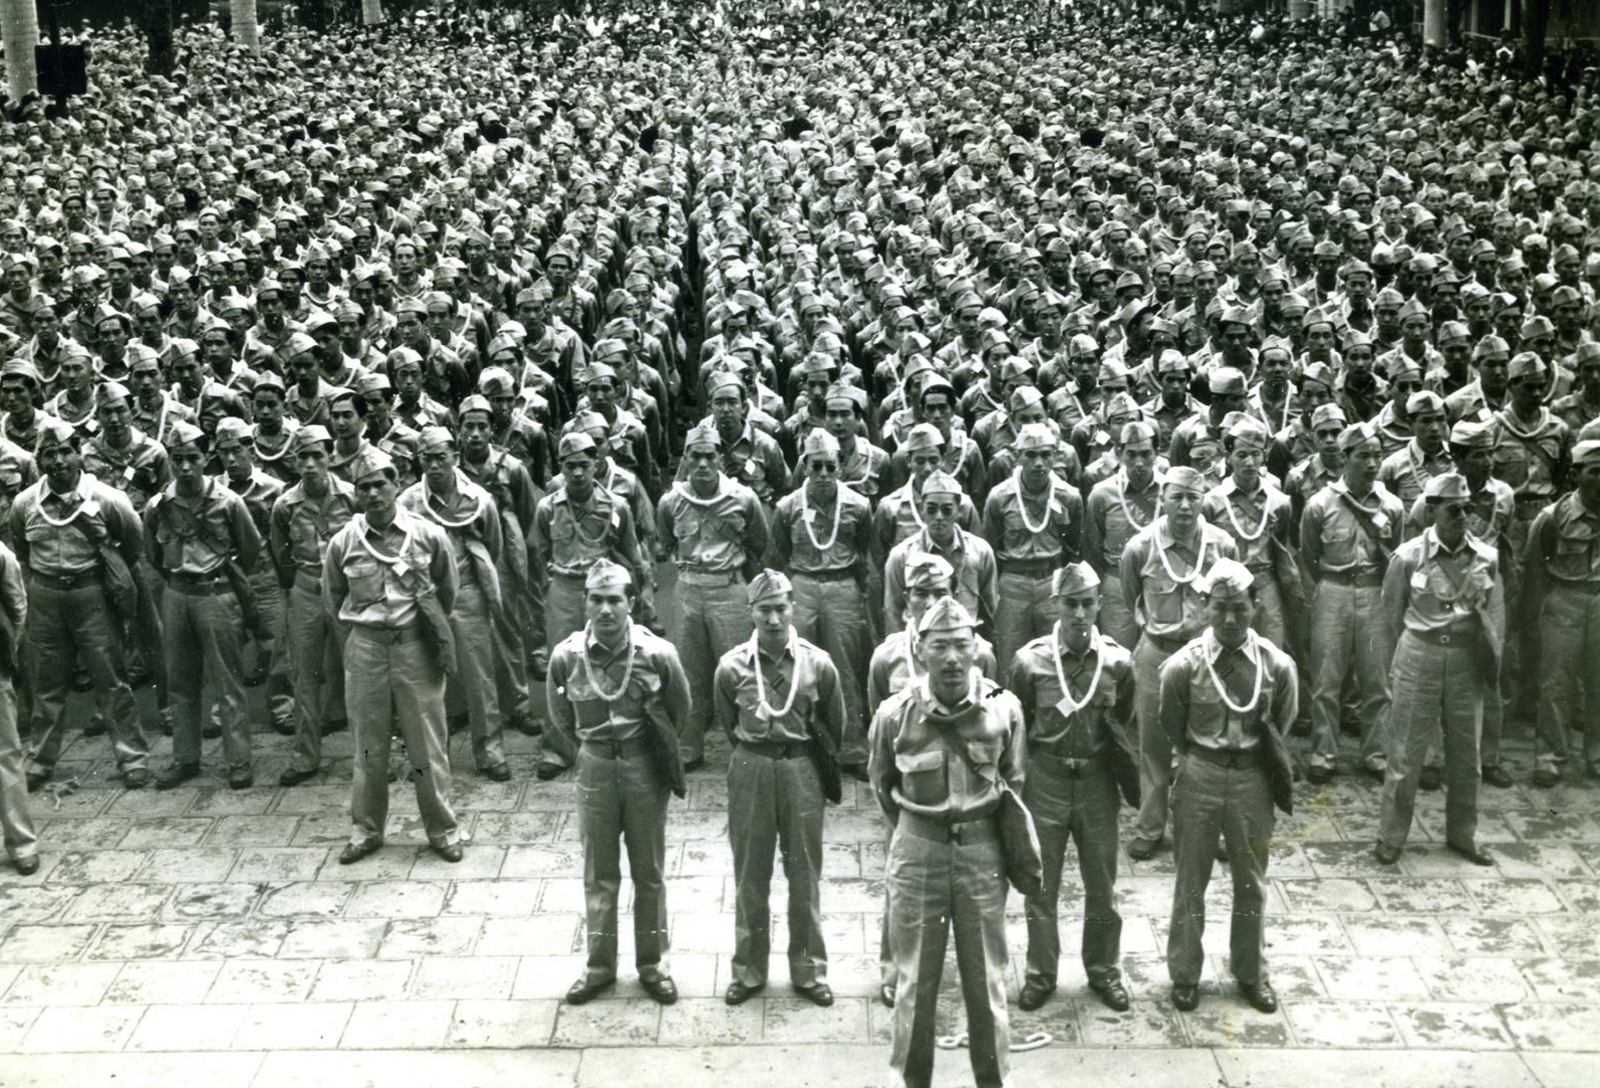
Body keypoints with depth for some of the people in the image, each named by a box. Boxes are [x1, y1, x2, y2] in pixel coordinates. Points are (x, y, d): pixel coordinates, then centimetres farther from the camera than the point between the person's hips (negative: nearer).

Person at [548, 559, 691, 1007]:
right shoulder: (566, 656, -12)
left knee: (650, 870, 11)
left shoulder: (658, 653, -15)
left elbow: (680, 710, 3)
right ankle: (599, 965, 24)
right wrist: (589, 750, 11)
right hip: (595, 768, 1)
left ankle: (652, 963, 25)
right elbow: (560, 718, 6)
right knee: (599, 873, 11)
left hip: (645, 767, -1)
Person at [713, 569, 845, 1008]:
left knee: (805, 875, 9)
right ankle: (748, 969, 23)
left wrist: (824, 772, 13)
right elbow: (728, 725, 8)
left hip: (802, 769, 0)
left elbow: (834, 729, 5)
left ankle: (809, 970, 22)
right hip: (750, 769, 0)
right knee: (750, 876, 10)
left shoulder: (817, 663, -9)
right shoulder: (731, 667, -9)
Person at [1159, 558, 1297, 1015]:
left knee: (1252, 882, 14)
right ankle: (1184, 974, 25)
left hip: (1251, 779, 1)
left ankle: (1251, 973, 33)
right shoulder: (1183, 665, -14)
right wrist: (1199, 766, 9)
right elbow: (1173, 729, 1)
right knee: (1191, 881, 10)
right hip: (1198, 776, -1)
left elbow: (1280, 728, 6)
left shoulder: (1277, 666, -11)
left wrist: (1264, 764, 11)